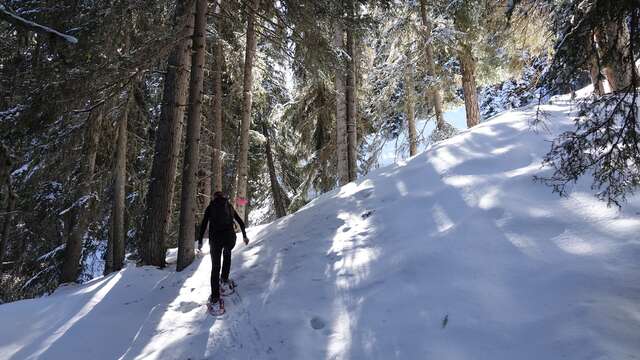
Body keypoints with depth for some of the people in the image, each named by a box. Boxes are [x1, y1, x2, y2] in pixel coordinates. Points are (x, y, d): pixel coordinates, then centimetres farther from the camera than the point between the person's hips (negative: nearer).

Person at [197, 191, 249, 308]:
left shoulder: (210, 207, 12)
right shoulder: (229, 206, 17)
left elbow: (203, 225, 5)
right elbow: (241, 222, 19)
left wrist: (200, 241, 9)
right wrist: (244, 236, 30)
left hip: (215, 238, -1)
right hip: (230, 237, 1)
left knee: (215, 266, 8)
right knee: (227, 254, 34)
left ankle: (215, 297, 4)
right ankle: (224, 280, 23)